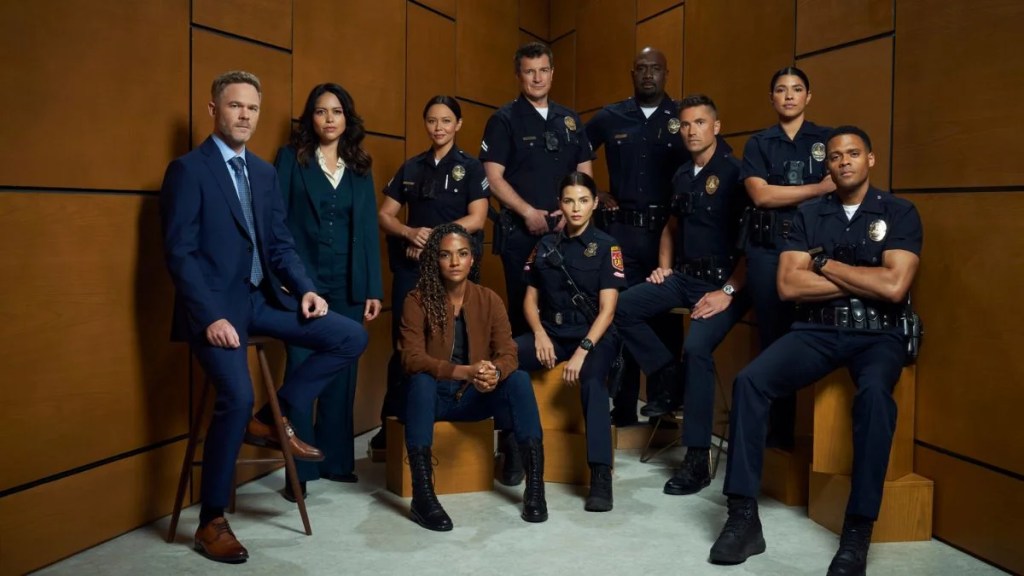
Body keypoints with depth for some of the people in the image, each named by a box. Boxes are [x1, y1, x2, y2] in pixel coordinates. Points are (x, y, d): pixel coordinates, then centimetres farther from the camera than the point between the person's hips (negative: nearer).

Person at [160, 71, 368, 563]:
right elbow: (179, 253, -12)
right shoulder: (188, 169, -6)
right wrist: (211, 317, -22)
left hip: (263, 297, 7)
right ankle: (211, 522, -6)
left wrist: (305, 289, -4)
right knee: (237, 396, -26)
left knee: (351, 337, -6)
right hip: (216, 301, -7)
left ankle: (274, 418, 7)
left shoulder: (265, 172, 15)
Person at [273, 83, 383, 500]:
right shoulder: (291, 158, 2)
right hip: (302, 280, -3)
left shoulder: (360, 167, 12)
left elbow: (367, 228, 9)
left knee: (342, 371, 8)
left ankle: (336, 460, 21)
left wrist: (373, 288, 4)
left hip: (347, 284, 4)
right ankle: (299, 469, 7)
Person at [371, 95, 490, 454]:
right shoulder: (411, 168, 13)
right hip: (410, 265, 3)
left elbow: (476, 219, -8)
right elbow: (384, 215, 9)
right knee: (403, 342, 1)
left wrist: (433, 237, -14)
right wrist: (411, 233, -11)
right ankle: (392, 421, 10)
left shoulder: (471, 168, 3)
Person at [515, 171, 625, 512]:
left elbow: (607, 309, -8)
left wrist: (583, 350, -22)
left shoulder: (605, 246, 0)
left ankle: (601, 475, -34)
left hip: (594, 336, -3)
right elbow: (530, 299, 14)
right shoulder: (545, 246, 11)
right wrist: (540, 334, -7)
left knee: (592, 380, -36)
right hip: (552, 333, 4)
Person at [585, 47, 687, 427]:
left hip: (668, 230, -1)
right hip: (621, 229, 1)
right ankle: (623, 408, 14)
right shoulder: (610, 117, 9)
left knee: (666, 316, 4)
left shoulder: (684, 118, 5)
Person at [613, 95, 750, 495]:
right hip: (684, 277, 8)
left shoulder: (735, 172, -9)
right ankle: (670, 382, 5)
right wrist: (664, 266, 12)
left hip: (723, 281, -8)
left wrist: (728, 291, -20)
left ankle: (698, 458, -18)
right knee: (622, 306, -7)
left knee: (696, 347, -28)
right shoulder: (681, 176, 14)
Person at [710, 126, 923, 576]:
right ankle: (743, 517, -19)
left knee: (874, 393, -37)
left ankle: (857, 532, -26)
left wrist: (824, 264, -5)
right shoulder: (808, 215, 10)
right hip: (817, 330, 3)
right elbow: (788, 285, -3)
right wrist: (863, 281, -7)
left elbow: (894, 286, -13)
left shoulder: (899, 213, 2)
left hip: (878, 334, -2)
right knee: (749, 381, -24)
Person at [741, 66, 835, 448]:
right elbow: (760, 194, -4)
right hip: (766, 248, 1)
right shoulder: (758, 144, 11)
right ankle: (778, 430, 10)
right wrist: (820, 188, -6)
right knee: (773, 338, 2)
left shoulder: (828, 140, 12)